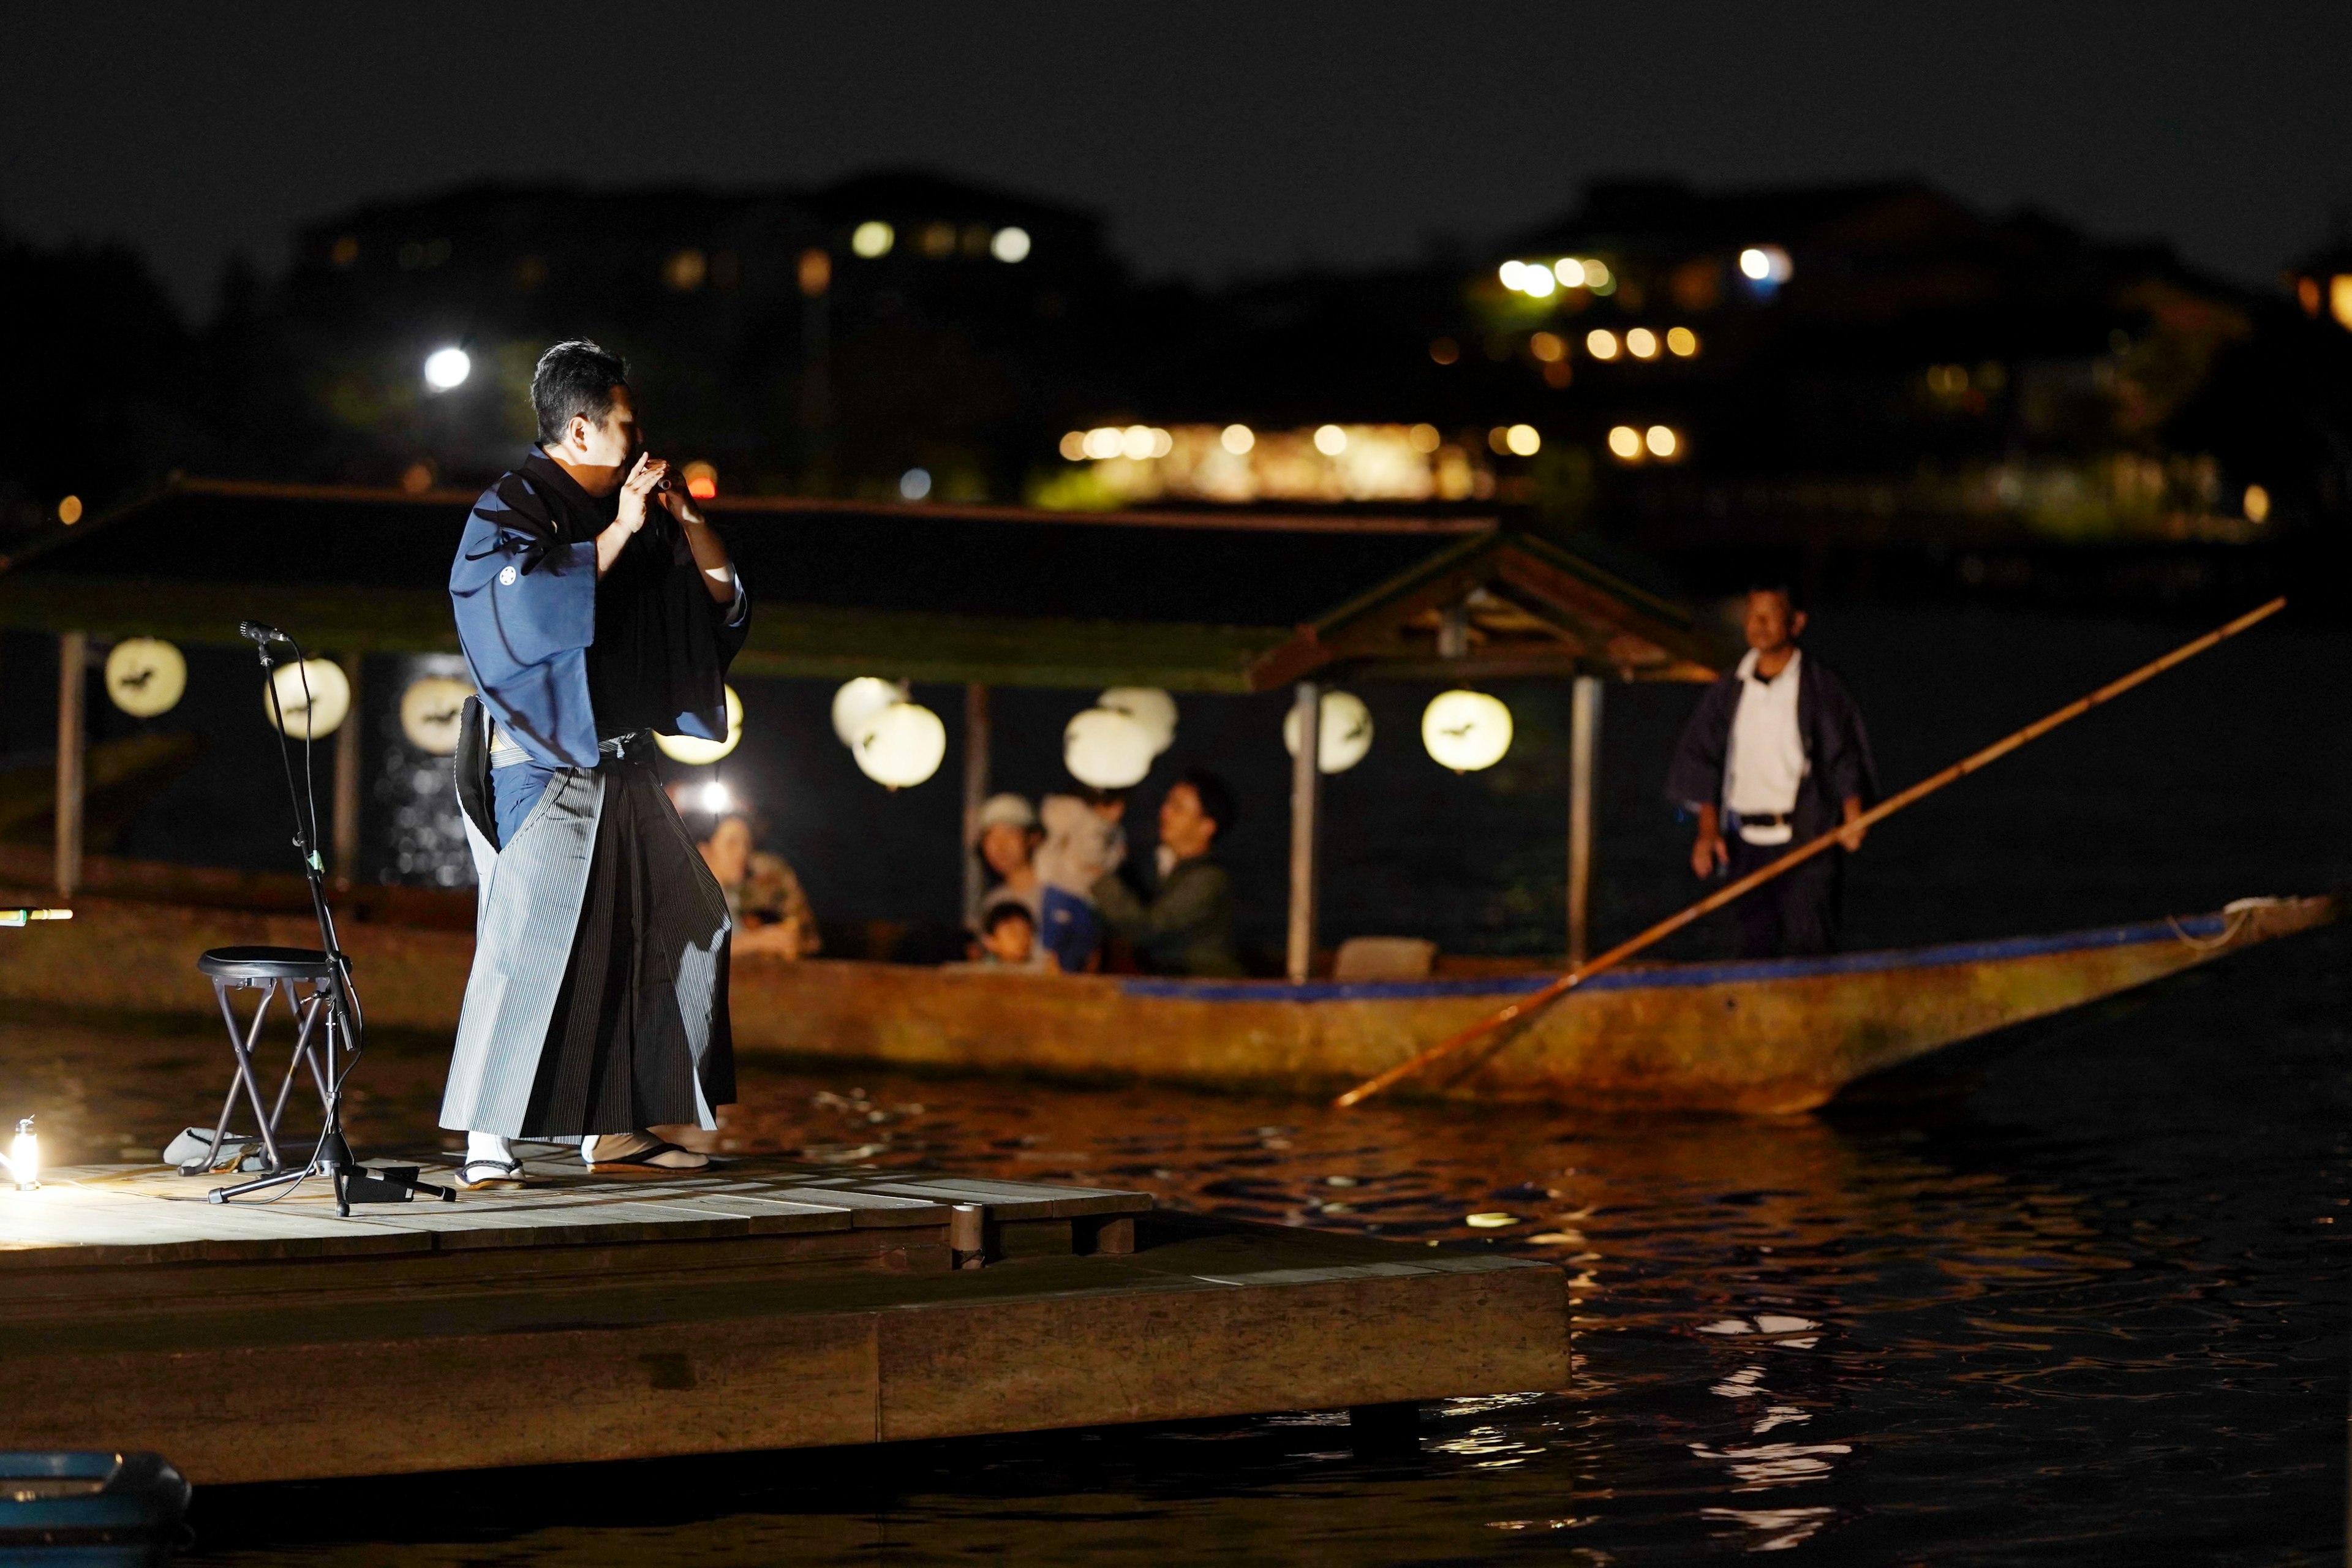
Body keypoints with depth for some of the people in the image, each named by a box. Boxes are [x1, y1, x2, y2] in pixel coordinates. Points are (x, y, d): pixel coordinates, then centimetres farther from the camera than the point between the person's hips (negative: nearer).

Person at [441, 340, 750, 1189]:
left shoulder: (626, 507, 11)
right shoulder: (512, 508, -10)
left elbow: (723, 603, 13)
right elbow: (530, 608, -26)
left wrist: (688, 523, -4)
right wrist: (619, 532, -23)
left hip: (622, 766, 9)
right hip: (542, 768, -9)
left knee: (680, 929, 12)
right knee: (530, 943, -16)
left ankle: (612, 1128, 19)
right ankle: (486, 1148, -16)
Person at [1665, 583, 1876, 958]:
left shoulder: (1821, 686, 1)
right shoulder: (1729, 691, 11)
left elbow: (1846, 760, -2)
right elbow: (1703, 763, 13)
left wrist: (1853, 817, -17)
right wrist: (1708, 829, 2)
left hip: (1807, 842, -4)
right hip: (1747, 843, 4)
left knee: (1807, 945, -11)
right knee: (1756, 945, 4)